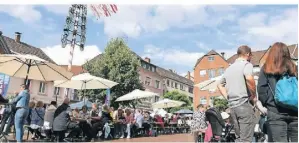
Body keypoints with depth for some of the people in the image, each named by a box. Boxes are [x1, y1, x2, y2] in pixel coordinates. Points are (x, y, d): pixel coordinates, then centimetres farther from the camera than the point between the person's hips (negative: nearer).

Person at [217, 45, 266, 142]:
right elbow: (249, 78, -25)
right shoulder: (246, 64, -4)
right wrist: (254, 96, -12)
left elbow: (220, 85, 24)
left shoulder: (229, 68, 18)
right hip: (244, 104, -7)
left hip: (232, 106, 7)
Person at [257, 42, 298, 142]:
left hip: (275, 112, -3)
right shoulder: (294, 68, 8)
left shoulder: (266, 69, 0)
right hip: (294, 112, 3)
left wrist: (266, 104, 7)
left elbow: (261, 90, -5)